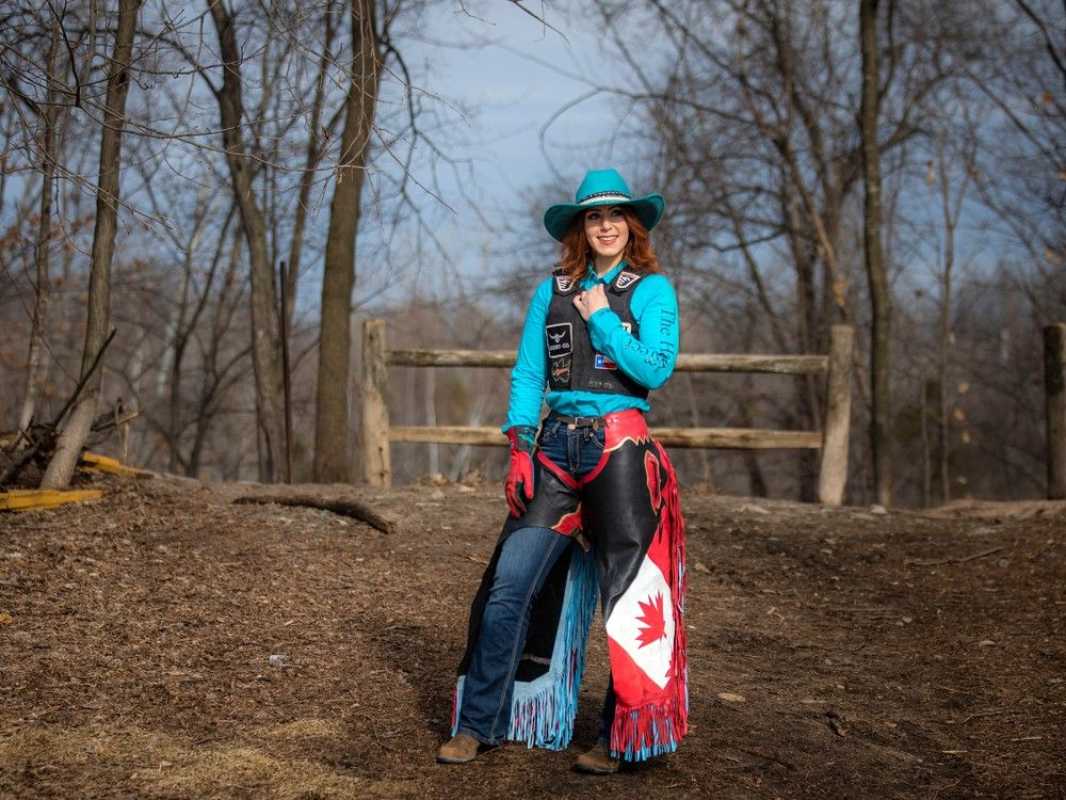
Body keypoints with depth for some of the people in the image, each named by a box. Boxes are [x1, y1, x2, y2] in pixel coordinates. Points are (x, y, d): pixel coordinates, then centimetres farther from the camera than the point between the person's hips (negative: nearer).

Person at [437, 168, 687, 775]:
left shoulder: (652, 289, 3)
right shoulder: (553, 291, 13)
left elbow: (655, 369, -11)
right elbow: (527, 374, 9)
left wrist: (601, 317, -7)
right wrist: (519, 449, -2)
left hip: (621, 447, -3)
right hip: (556, 449, 3)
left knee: (628, 592, 2)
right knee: (509, 584, -3)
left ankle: (623, 740, 13)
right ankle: (478, 725, 6)